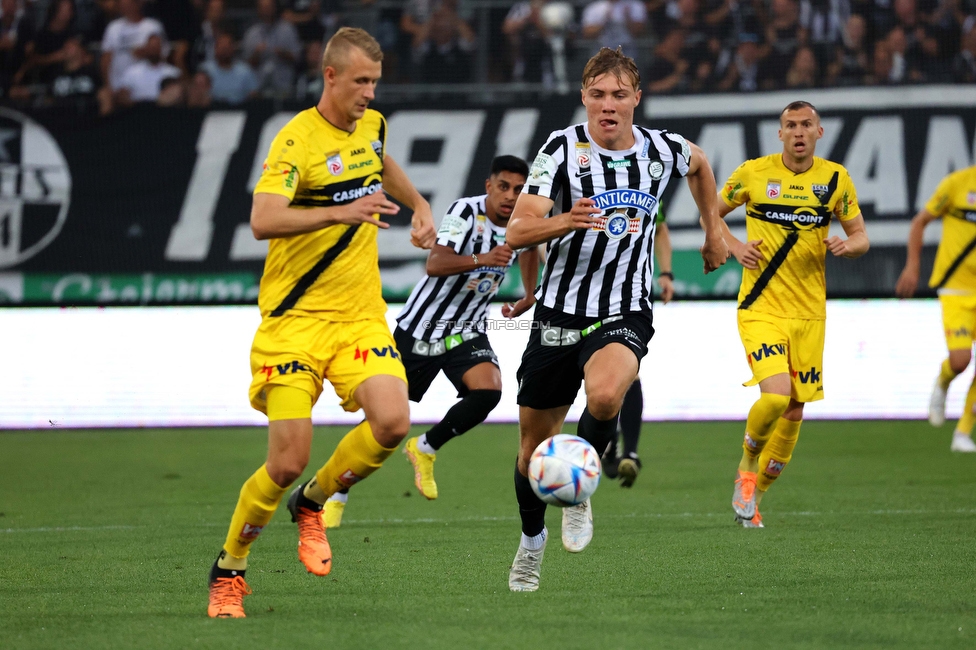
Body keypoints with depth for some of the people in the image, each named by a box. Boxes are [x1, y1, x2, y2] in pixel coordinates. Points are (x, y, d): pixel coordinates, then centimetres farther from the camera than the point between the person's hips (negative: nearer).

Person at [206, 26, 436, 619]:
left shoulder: (370, 125, 8)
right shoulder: (298, 140, -15)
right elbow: (263, 220, -30)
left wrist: (418, 204, 24)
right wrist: (342, 211, -39)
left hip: (361, 314, 6)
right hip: (295, 319, -5)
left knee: (392, 422, -19)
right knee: (288, 462, -11)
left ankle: (313, 503, 10)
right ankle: (229, 571, 15)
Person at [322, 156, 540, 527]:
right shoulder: (467, 211, -20)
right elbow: (435, 264, -34)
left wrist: (529, 298, 20)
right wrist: (483, 259, -47)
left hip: (467, 331, 4)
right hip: (420, 328, -4)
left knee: (488, 390, -25)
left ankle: (425, 449, 0)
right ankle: (337, 495, 20)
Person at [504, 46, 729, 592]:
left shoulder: (664, 151, -3)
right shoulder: (564, 148, -11)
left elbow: (699, 164, 24)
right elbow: (517, 231, -20)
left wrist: (714, 229, 25)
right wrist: (566, 221, -38)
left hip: (624, 316, 0)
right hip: (558, 314, 0)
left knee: (604, 395, -34)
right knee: (534, 445, 9)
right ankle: (533, 540, 38)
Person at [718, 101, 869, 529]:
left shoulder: (835, 178, 4)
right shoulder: (753, 173, -2)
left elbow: (861, 237, 10)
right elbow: (712, 213, 12)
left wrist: (848, 245, -14)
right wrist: (734, 246, -6)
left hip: (809, 313, 3)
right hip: (760, 308, -3)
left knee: (794, 411, 5)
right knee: (776, 395, -22)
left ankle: (754, 495, 24)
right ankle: (747, 465, 7)